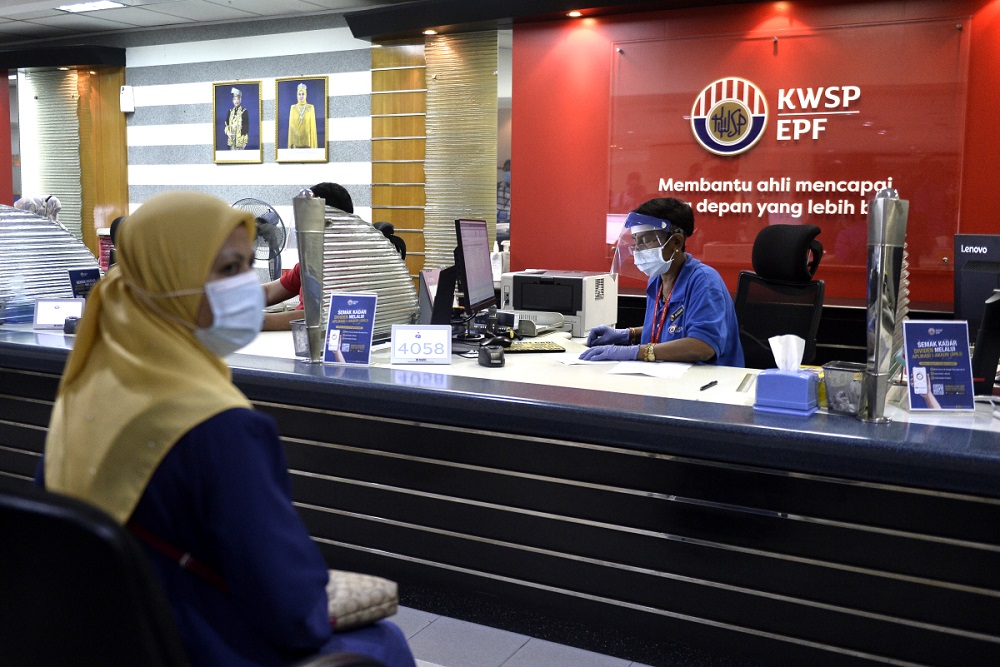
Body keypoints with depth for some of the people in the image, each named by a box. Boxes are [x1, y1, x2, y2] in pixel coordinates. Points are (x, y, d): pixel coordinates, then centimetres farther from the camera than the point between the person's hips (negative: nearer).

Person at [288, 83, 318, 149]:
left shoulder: (311, 108, 2)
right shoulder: (293, 108, 6)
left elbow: (313, 126, 1)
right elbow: (291, 125, 6)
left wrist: (313, 145, -6)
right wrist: (291, 143, -1)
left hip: (307, 141, -1)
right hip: (296, 141, 1)